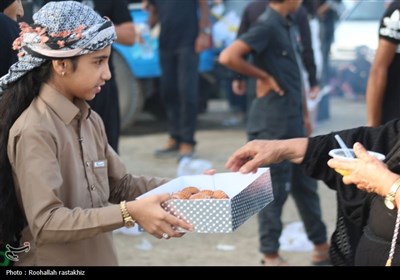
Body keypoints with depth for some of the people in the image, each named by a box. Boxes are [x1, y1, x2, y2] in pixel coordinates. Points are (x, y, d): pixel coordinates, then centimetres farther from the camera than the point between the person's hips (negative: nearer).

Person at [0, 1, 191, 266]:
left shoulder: (91, 120, 3)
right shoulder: (35, 131, -22)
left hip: (98, 257, 8)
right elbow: (45, 223, -27)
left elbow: (120, 185, 10)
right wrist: (129, 213, -33)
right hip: (52, 260, -8)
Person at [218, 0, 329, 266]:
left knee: (306, 185, 16)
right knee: (275, 191, 0)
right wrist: (263, 77, -16)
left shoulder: (288, 26, 12)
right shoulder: (267, 26, -16)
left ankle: (321, 247, 27)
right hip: (273, 124, -9)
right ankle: (271, 255, 11)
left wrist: (304, 115, 19)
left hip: (293, 122, 9)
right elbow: (228, 57, -28)